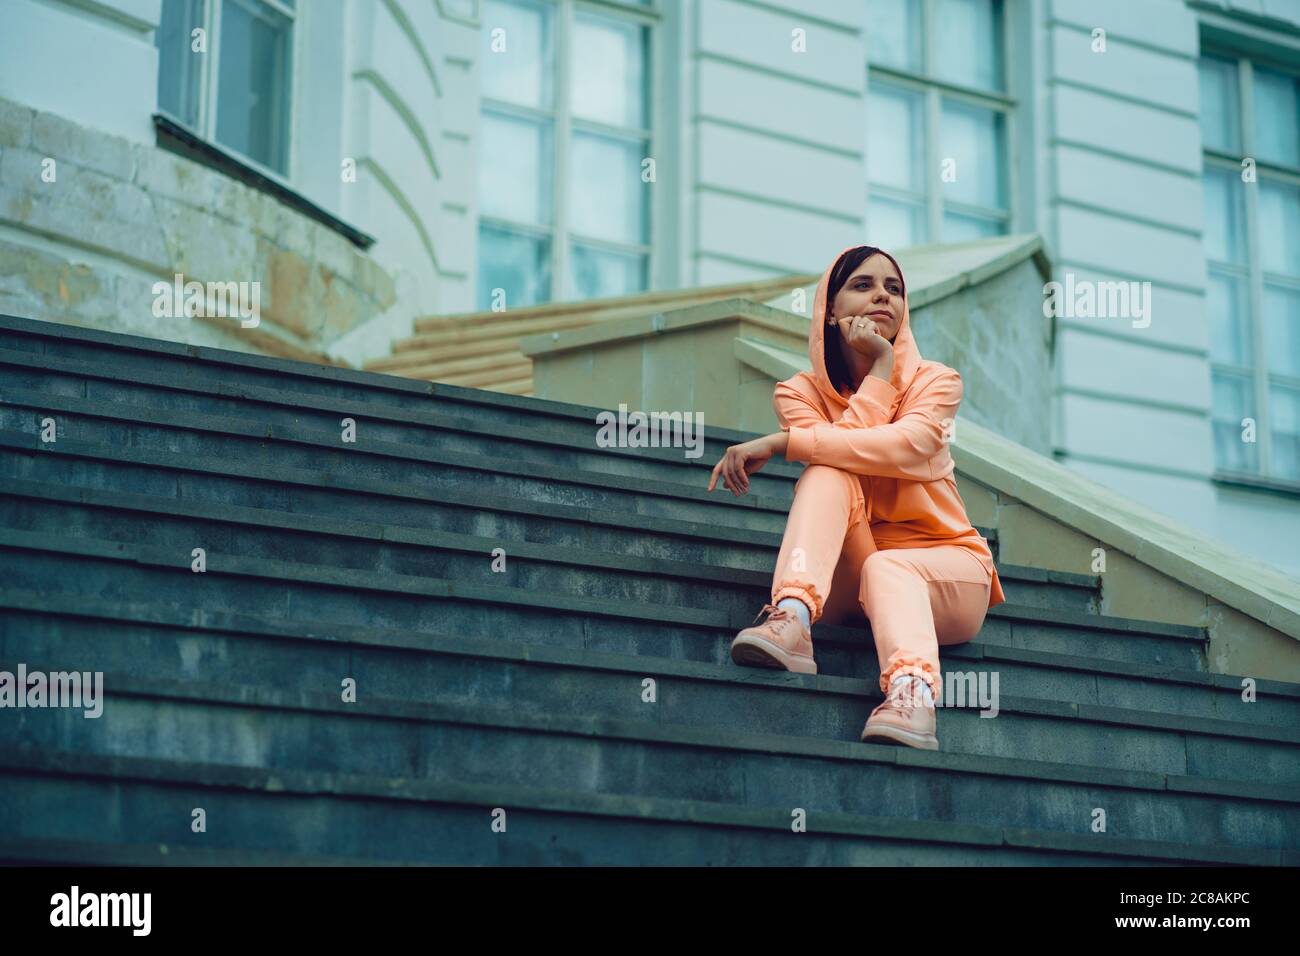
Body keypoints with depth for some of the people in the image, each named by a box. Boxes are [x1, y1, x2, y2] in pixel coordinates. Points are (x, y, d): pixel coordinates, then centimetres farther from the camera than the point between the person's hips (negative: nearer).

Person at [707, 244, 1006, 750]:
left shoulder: (935, 381, 0)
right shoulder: (799, 392, 4)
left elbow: (906, 446, -23)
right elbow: (843, 455, -16)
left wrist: (779, 443, -25)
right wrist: (881, 371, -13)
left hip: (944, 566, -1)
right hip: (845, 573, 1)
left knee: (886, 569, -35)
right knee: (828, 474, -26)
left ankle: (913, 689, -63)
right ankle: (791, 619, -50)